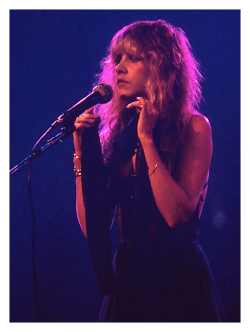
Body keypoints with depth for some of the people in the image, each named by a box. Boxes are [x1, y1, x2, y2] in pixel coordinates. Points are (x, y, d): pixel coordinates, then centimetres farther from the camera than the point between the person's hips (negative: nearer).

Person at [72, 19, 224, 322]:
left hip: (181, 284, -4)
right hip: (126, 281, 4)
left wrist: (147, 137, -18)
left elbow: (178, 214, -20)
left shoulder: (194, 127, -7)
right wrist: (83, 152, -5)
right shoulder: (115, 132, 4)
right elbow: (93, 228, 1)